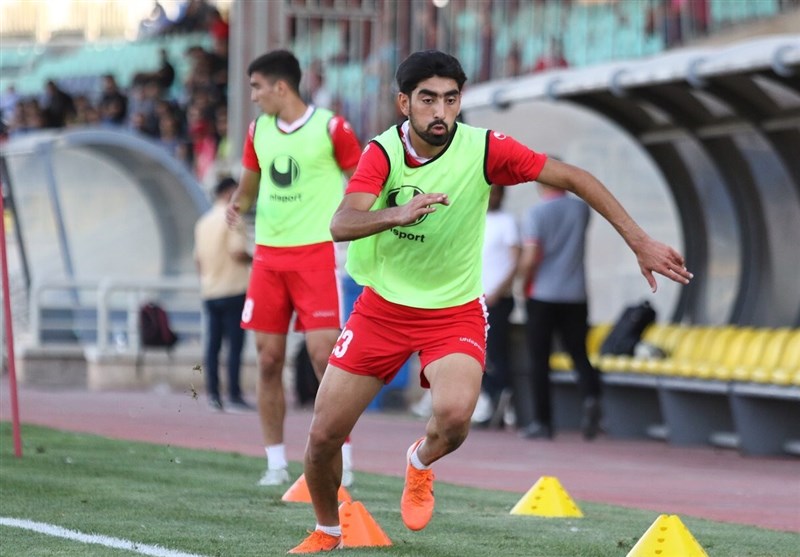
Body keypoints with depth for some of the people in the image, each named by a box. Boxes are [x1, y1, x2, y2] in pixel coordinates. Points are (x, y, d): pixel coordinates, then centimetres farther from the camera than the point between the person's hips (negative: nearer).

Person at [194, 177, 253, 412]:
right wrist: (254, 260, -1)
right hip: (233, 290, -7)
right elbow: (237, 252, -18)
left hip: (209, 293, 7)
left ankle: (213, 395, 5)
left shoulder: (203, 222, 14)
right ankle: (234, 397, -8)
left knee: (212, 345, 6)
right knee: (234, 344, -6)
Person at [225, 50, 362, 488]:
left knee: (324, 355, -11)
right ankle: (275, 463, 11)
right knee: (268, 360, 3)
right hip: (268, 254, 5)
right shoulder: (258, 131, 10)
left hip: (316, 252, -5)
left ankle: (342, 460, -2)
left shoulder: (330, 127, -6)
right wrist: (237, 204, -1)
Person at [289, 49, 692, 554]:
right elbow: (341, 225, -29)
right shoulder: (383, 153, -15)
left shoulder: (483, 149, -16)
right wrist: (398, 213, -49)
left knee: (454, 415, -29)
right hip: (383, 305, 1)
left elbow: (574, 178, -11)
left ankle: (421, 464, 8)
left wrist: (640, 241, -16)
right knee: (323, 437, 0)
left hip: (455, 312, -1)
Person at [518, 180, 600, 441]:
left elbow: (531, 257, -17)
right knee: (579, 354, 10)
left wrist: (524, 282, 0)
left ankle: (542, 422, 5)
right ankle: (591, 395, -19)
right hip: (575, 295, 3)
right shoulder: (581, 209, 3)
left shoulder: (536, 213, -10)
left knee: (539, 361, 5)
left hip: (542, 295, -3)